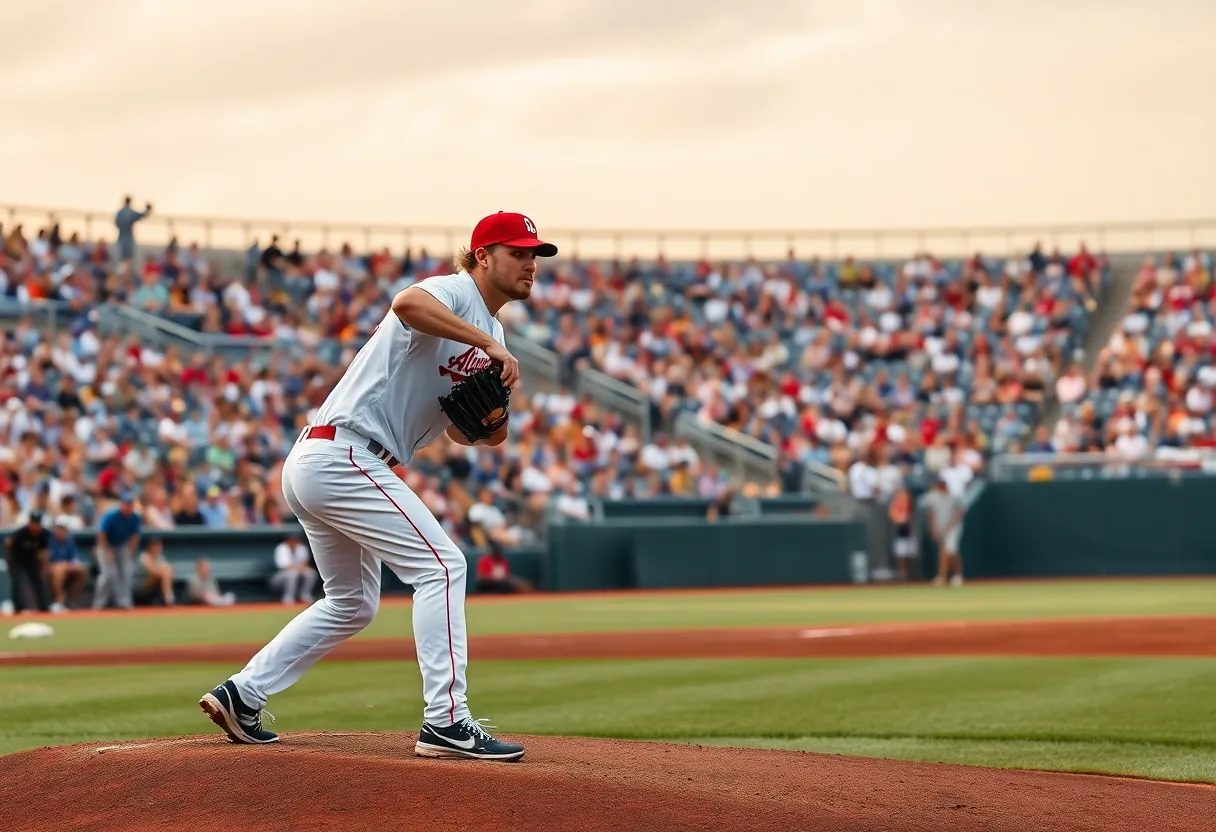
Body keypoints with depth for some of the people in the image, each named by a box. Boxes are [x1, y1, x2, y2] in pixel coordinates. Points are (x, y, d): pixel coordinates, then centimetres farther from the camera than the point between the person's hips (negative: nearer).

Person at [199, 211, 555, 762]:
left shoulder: (488, 335, 20)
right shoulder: (454, 293, -8)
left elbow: (458, 431, 19)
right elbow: (407, 304, -32)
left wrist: (492, 424, -4)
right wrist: (489, 345, -28)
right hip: (342, 454, -10)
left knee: (353, 603, 20)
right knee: (440, 565, -13)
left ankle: (241, 695, 22)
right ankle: (445, 720, -16)